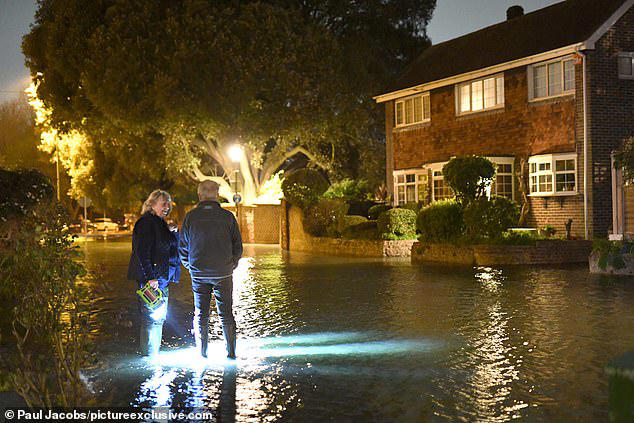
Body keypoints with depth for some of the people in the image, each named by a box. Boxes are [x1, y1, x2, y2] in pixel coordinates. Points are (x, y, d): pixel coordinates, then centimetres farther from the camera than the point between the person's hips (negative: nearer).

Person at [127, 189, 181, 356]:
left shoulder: (160, 223, 16)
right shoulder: (146, 223, -13)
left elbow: (172, 247, 23)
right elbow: (142, 252, -20)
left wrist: (174, 232, 4)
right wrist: (150, 277, -23)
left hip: (161, 278, 10)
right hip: (150, 279, -10)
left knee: (159, 316, 16)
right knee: (152, 317, -6)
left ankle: (155, 353, 26)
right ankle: (149, 355, 2)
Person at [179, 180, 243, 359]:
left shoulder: (191, 217, -3)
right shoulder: (227, 216, -4)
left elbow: (182, 248, 3)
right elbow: (238, 246, 0)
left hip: (199, 273, 1)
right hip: (223, 273, 0)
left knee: (200, 314, 10)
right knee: (226, 314, 8)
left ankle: (202, 353, 12)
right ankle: (231, 352, 9)